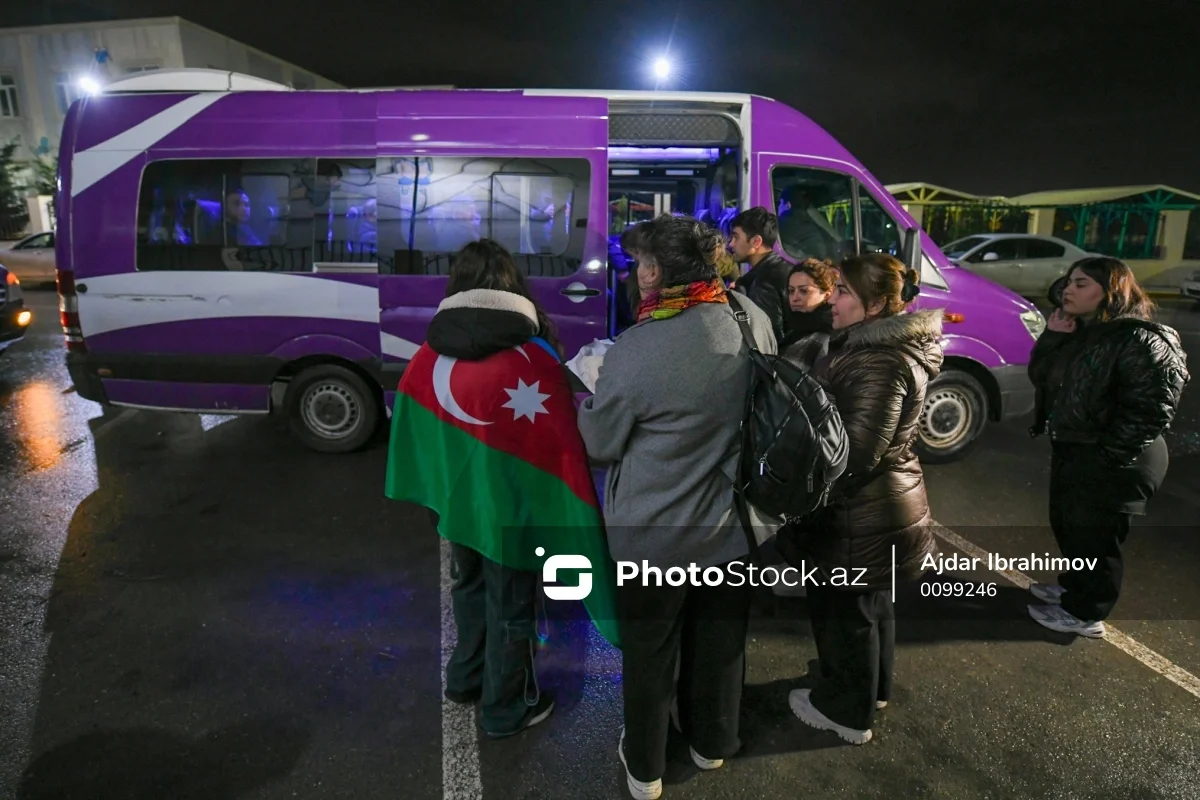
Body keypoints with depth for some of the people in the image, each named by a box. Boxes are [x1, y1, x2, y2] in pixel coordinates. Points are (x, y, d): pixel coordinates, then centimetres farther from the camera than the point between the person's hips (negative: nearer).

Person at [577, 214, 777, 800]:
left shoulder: (634, 350, -26)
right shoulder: (753, 321, -11)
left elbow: (600, 446, -12)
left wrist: (584, 402, 7)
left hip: (652, 534, -4)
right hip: (730, 526, 5)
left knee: (648, 654, 17)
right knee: (719, 643, 24)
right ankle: (712, 742, 48)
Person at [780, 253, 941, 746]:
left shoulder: (880, 364, -26)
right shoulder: (880, 347, 6)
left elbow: (854, 455, -27)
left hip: (860, 515, -10)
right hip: (881, 507, 10)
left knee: (843, 610, 8)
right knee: (871, 603, 25)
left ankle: (846, 710, 27)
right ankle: (872, 687, 46)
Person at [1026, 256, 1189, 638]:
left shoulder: (1142, 341, -20)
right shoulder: (1078, 332, 7)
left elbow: (1152, 409, -22)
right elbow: (1040, 377, 6)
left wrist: (1108, 456, -19)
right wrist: (1051, 338, -9)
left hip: (1111, 463, -9)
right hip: (1069, 449, 9)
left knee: (1093, 535, 5)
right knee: (1065, 523, 22)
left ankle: (1084, 613, 23)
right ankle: (1074, 585, 44)